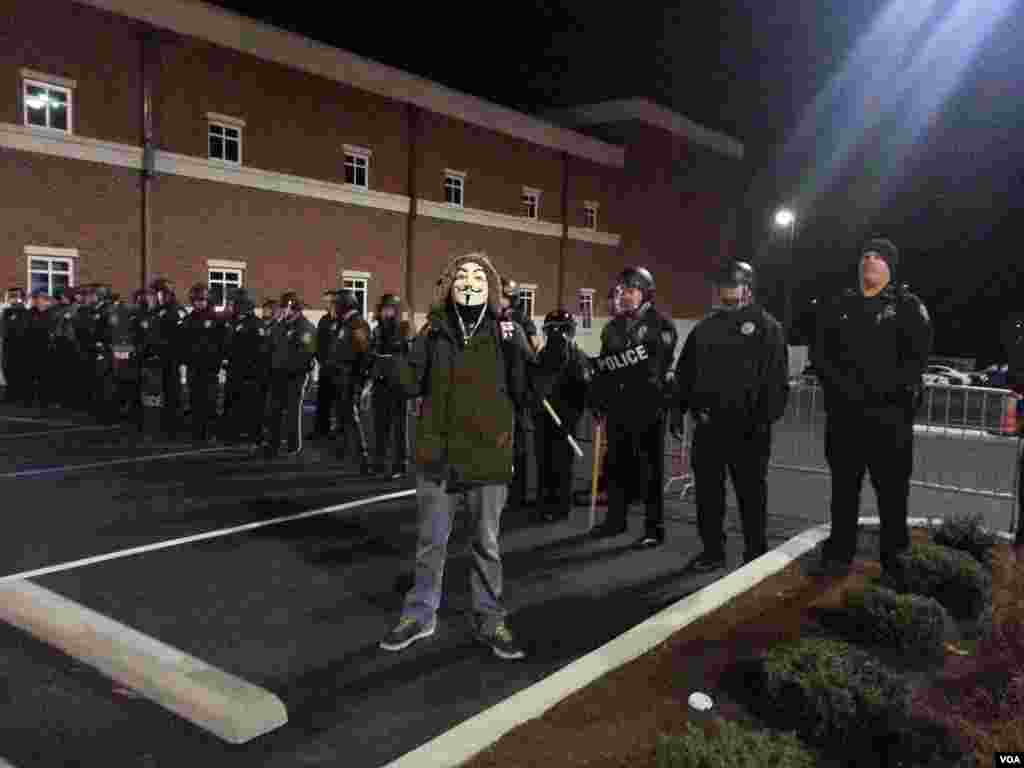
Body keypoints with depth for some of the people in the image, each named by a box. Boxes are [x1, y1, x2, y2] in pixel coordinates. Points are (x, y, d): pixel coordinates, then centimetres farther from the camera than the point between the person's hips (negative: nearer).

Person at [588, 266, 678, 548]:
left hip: (648, 406, -6)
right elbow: (602, 367, 17)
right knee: (616, 465, 13)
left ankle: (654, 528, 7)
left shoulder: (660, 324, -3)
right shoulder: (613, 327, 16)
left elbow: (658, 364, -14)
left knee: (651, 468, 0)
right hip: (617, 406, 6)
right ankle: (616, 519, 27)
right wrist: (598, 403, 14)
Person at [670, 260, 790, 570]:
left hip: (748, 427, -5)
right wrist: (678, 410, 8)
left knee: (751, 491, 6)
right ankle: (712, 550, 21)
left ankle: (755, 554, 19)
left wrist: (766, 418, -17)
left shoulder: (766, 326, 0)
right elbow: (684, 373, 16)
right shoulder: (705, 327, 15)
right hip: (708, 425, 5)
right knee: (707, 490, 9)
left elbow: (777, 379, -9)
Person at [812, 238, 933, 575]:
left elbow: (917, 356, -8)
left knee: (892, 490, 1)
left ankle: (895, 560, 12)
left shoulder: (907, 306, 3)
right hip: (843, 413, 3)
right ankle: (839, 554, 20)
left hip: (889, 415, -3)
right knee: (843, 487, 10)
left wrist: (878, 391, -16)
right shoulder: (839, 306, 13)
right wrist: (845, 388, -9)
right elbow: (821, 354, 7)